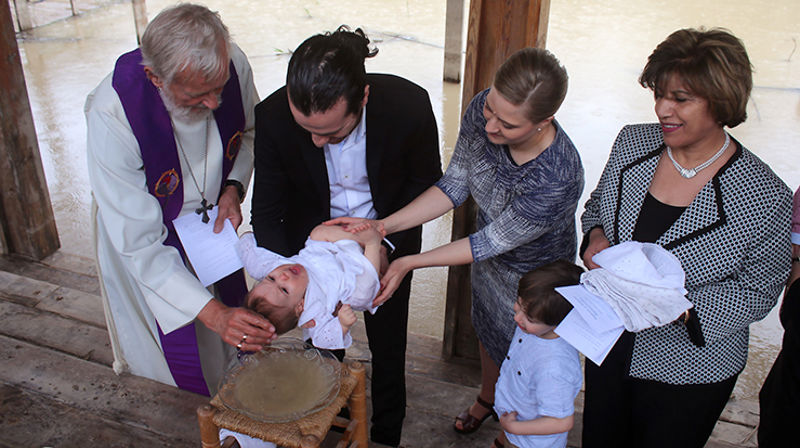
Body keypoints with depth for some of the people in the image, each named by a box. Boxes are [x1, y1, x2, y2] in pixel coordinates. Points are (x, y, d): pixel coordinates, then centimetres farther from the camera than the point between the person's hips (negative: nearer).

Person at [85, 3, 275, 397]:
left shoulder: (233, 64, -27)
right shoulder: (112, 114, -38)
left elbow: (249, 132, -1)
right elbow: (139, 243, -34)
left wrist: (233, 188, -18)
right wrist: (212, 313, -40)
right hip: (141, 230, -4)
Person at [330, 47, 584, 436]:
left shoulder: (557, 180, -43)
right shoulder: (481, 110, -27)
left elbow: (491, 243, -30)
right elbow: (454, 186, -14)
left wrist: (411, 263, -26)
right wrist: (382, 225, -22)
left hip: (535, 271, -5)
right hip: (491, 252, 6)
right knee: (488, 330, 30)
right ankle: (487, 397, 63)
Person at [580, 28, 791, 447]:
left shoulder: (764, 196, -22)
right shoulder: (632, 142, -9)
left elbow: (757, 291, -12)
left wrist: (680, 309, -27)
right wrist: (596, 236, -14)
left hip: (690, 372, -4)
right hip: (609, 345, 4)